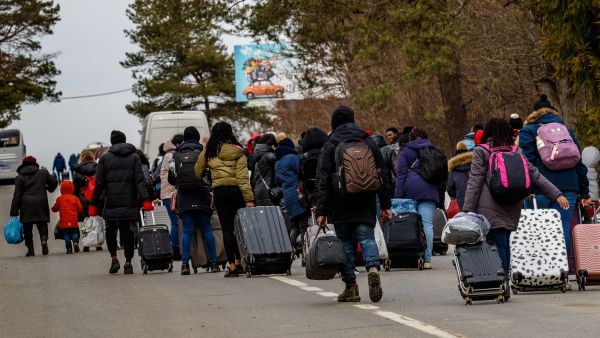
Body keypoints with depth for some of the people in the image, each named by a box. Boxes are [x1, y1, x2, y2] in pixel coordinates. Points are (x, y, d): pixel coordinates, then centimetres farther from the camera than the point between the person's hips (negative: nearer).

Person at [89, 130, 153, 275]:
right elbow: (140, 180, -4)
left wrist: (93, 203, 3)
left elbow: (99, 183, 0)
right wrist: (146, 200, -10)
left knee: (110, 230, 13)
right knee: (128, 232, 3)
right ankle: (128, 262, -2)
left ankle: (114, 258, -2)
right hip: (129, 202, 1)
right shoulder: (134, 157, 6)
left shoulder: (105, 158, 3)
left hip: (111, 202, -1)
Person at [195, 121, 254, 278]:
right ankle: (239, 262, 17)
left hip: (219, 191, 0)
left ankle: (232, 266, -4)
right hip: (236, 190, 0)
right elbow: (243, 176, -6)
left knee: (227, 228, 0)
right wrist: (249, 199, -8)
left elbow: (197, 171, 12)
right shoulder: (238, 152, 1)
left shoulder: (209, 151, 4)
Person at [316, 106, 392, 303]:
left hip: (340, 206, -2)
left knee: (345, 241, 5)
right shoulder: (368, 143, 9)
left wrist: (321, 211, -6)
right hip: (365, 205, 2)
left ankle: (351, 286, 3)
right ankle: (373, 268, -28)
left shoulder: (329, 147, -2)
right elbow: (382, 175, 9)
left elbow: (323, 181, -6)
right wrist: (386, 205, 12)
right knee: (366, 237, 1)